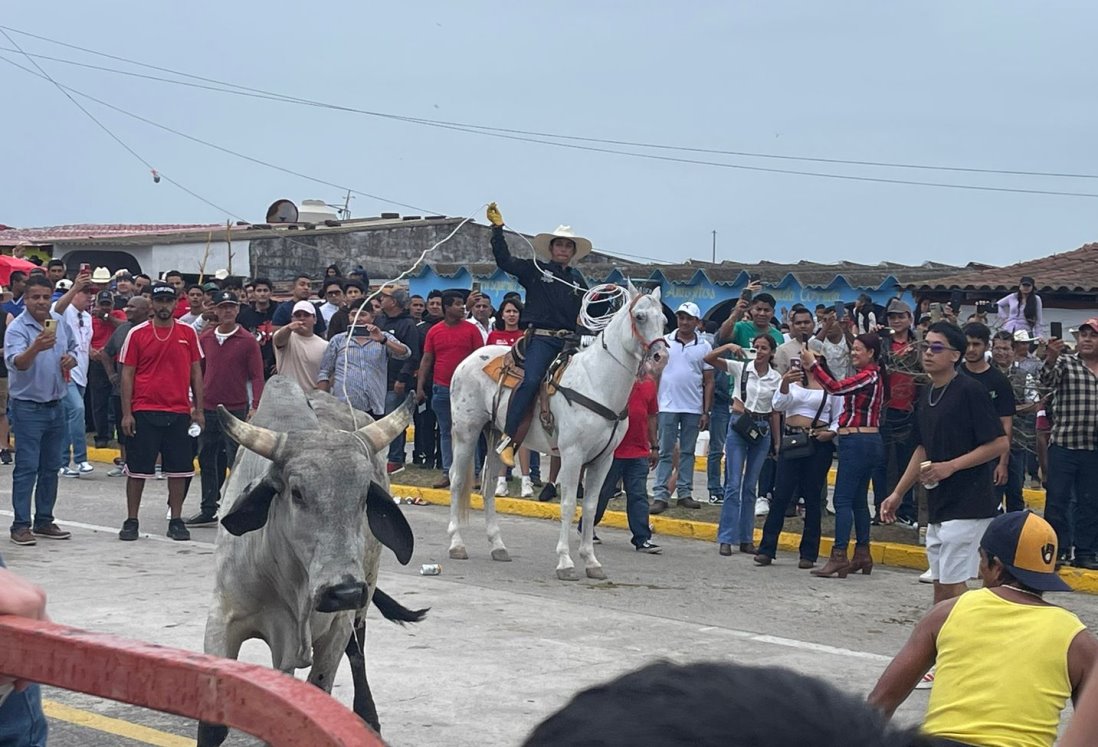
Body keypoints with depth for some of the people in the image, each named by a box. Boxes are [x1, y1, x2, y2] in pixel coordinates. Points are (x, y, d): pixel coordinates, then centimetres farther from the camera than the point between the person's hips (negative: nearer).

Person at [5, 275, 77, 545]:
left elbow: (73, 349, 22)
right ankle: (21, 525, -3)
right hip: (27, 407, -7)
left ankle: (44, 521, 21)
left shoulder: (60, 323, 5)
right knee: (26, 467, -7)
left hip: (55, 405, 7)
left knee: (51, 467, 12)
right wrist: (36, 348, -51)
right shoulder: (17, 328, -16)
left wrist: (71, 359, -1)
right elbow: (16, 363, -32)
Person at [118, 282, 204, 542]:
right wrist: (126, 413, -5)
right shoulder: (137, 334, 0)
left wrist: (199, 410, 5)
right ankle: (131, 521, 11)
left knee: (178, 468, 5)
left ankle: (176, 521, 13)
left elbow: (196, 372, 10)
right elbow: (127, 374, 0)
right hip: (144, 412, -2)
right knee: (137, 469, 3)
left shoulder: (188, 333, 6)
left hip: (179, 412, 2)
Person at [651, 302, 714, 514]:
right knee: (665, 452, -2)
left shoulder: (704, 346, 4)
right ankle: (660, 495, -4)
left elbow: (709, 382, 5)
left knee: (687, 451, 8)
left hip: (693, 408, 1)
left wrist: (706, 412, 0)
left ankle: (685, 493, 14)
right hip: (667, 406, -1)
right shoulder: (664, 342, 3)